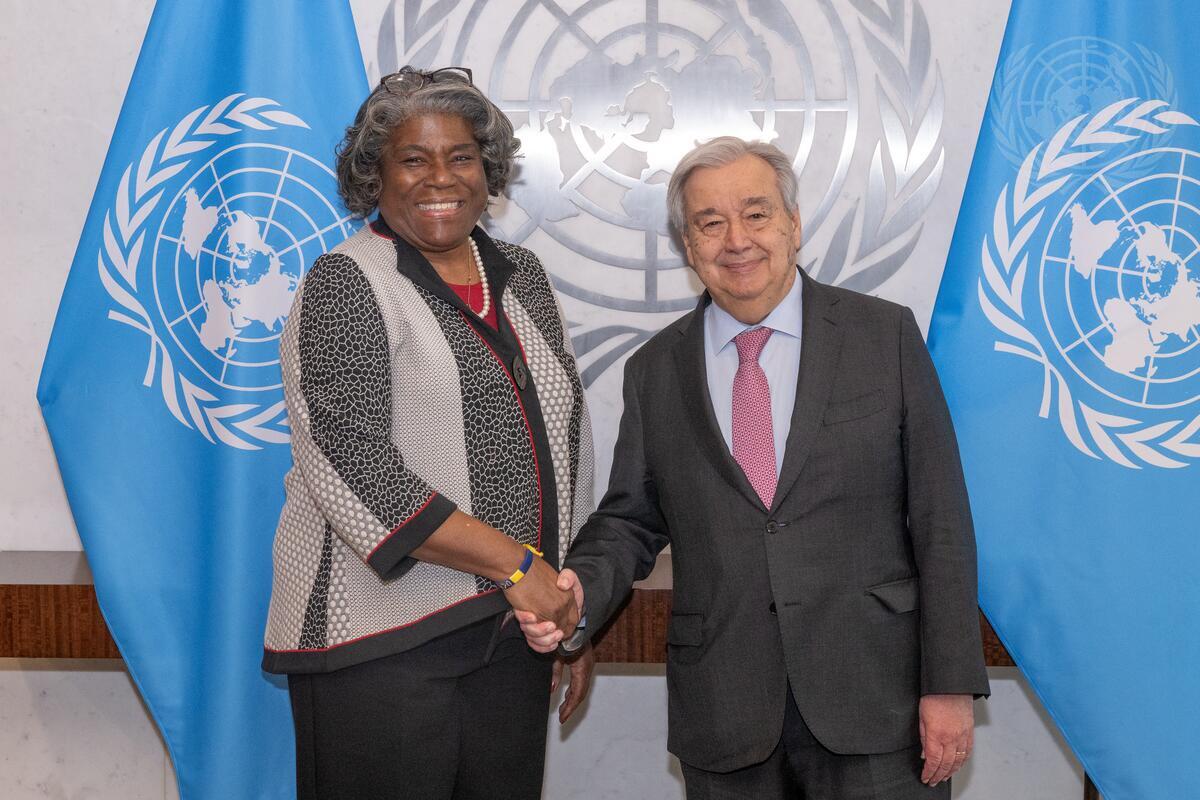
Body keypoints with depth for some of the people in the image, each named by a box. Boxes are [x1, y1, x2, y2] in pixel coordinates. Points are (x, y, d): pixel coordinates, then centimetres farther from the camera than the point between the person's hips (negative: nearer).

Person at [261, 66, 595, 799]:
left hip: (513, 629, 6)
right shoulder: (348, 284, -6)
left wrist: (569, 603, 14)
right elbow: (353, 466, -16)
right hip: (383, 641, -5)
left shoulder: (521, 277, 12)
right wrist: (515, 563, -17)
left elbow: (565, 446, 17)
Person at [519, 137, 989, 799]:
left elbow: (940, 519, -2)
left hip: (875, 699, -2)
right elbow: (631, 520, 11)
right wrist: (581, 590, -11)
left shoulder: (885, 335, 1)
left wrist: (950, 684, -6)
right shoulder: (653, 372, 7)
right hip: (725, 717, 2)